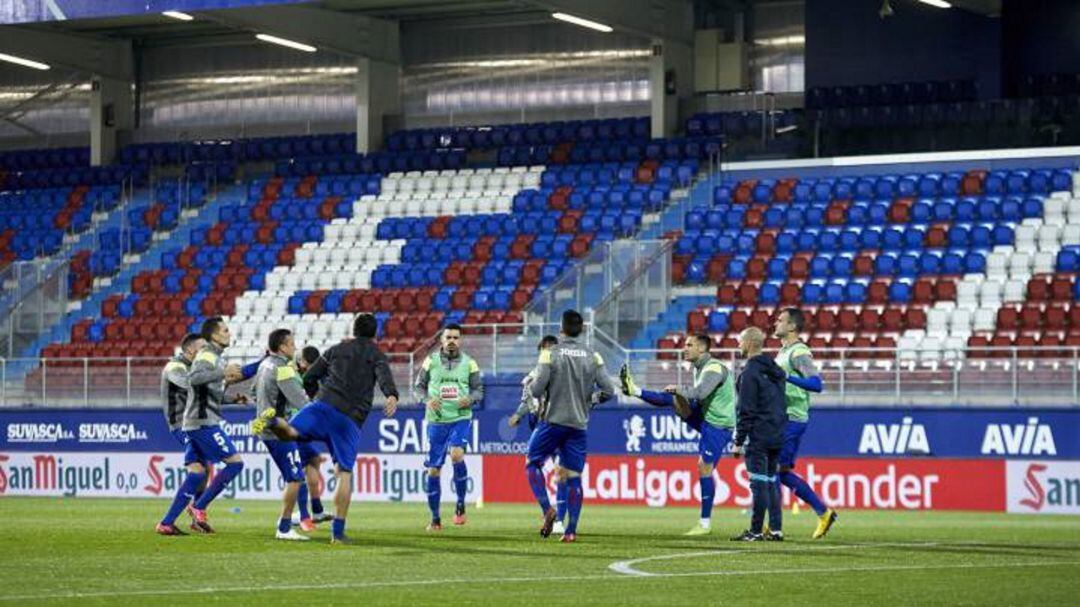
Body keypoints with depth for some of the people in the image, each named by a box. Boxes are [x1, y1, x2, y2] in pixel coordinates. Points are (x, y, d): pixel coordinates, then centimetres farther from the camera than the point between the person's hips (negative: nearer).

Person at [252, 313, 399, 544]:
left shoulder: (337, 349, 23)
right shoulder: (376, 356, 15)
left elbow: (309, 376, 23)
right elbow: (384, 376, -8)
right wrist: (392, 396, -28)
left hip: (324, 404, 1)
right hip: (351, 420, -1)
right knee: (344, 473, 3)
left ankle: (274, 421, -47)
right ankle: (338, 531, -1)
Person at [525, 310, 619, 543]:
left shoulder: (550, 354, -8)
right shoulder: (592, 356, 2)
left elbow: (537, 390, -13)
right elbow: (608, 389, -1)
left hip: (553, 420, -3)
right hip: (579, 424, 3)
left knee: (532, 463, 13)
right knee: (574, 477, 6)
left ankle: (547, 509, -6)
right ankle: (571, 530, 1)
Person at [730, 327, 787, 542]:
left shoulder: (750, 373, -12)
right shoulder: (775, 371, 14)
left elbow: (746, 411, -14)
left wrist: (738, 441, -11)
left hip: (757, 437, -8)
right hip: (777, 436, 8)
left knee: (759, 484, -5)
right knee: (771, 483, 12)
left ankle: (755, 531, -3)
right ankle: (776, 529, 10)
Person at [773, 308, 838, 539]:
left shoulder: (798, 353, -13)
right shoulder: (783, 352, 17)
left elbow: (816, 383, -24)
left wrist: (787, 377, -32)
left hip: (791, 421, -10)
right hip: (782, 419, 10)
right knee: (782, 472, 9)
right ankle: (823, 512, 14)